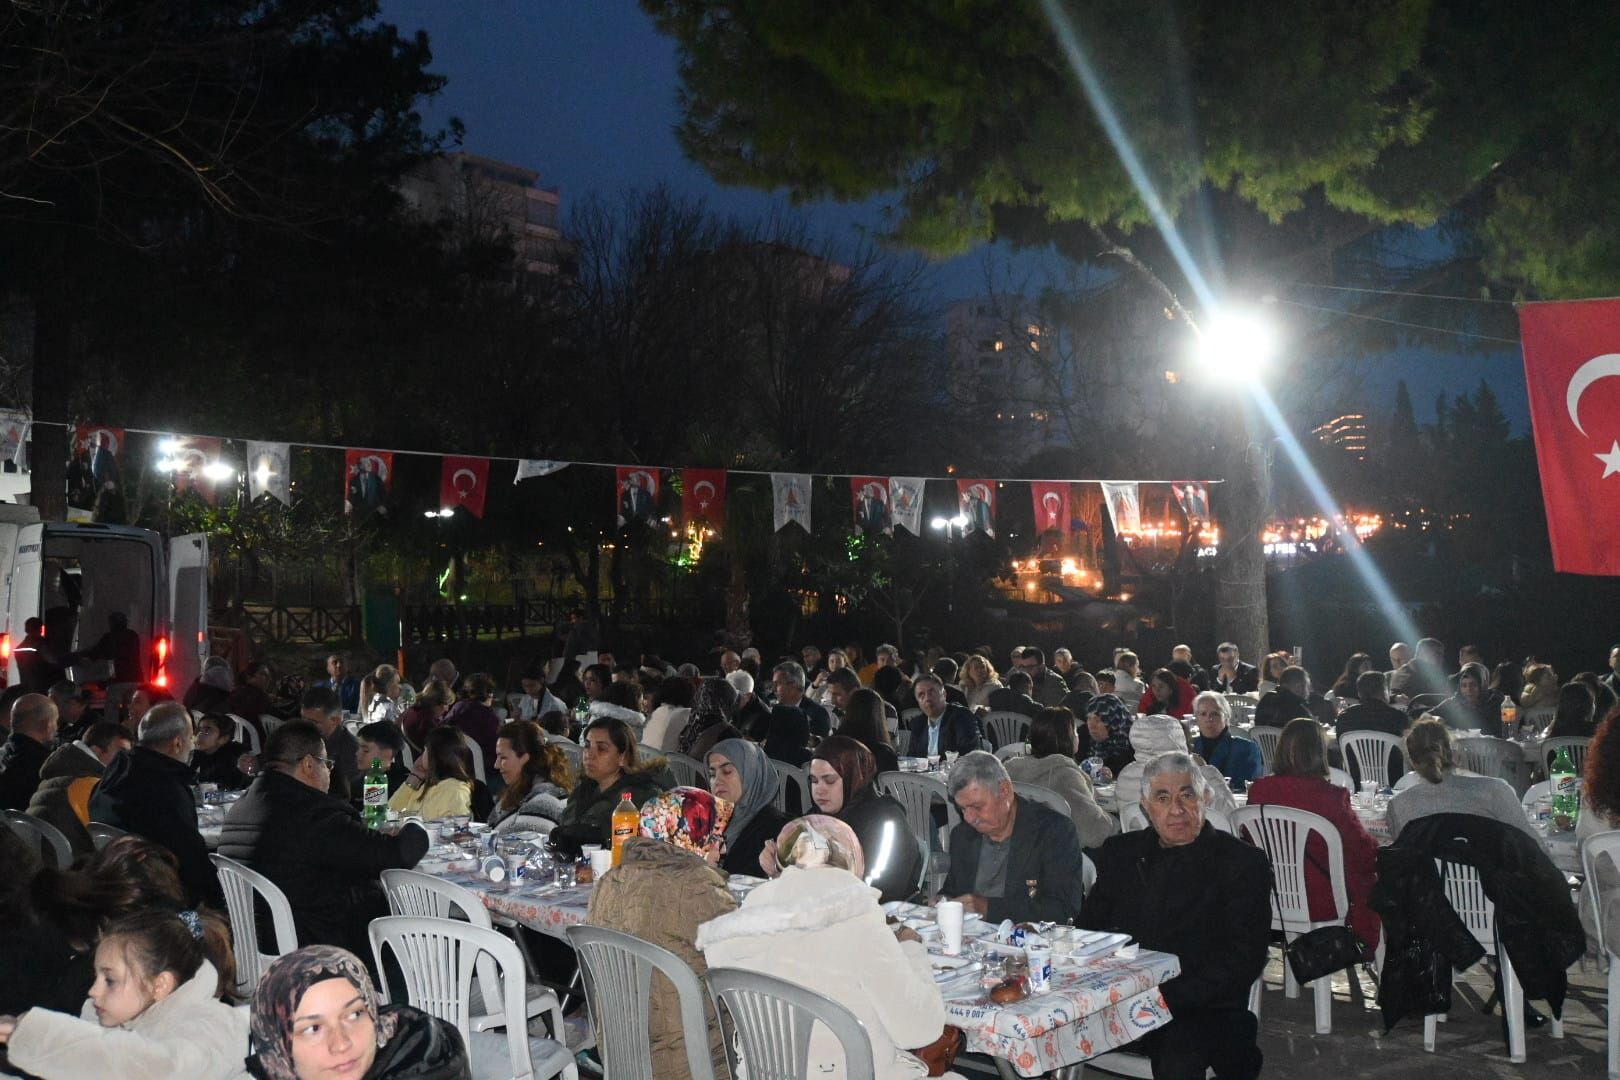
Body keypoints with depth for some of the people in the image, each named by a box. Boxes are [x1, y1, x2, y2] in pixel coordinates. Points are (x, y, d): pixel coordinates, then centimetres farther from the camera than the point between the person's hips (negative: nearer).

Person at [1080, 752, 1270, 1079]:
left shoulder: (1243, 863, 2)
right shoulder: (1121, 852, 16)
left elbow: (1244, 959, -6)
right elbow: (1088, 927, 14)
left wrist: (1167, 995, -17)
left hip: (1201, 1009, -4)